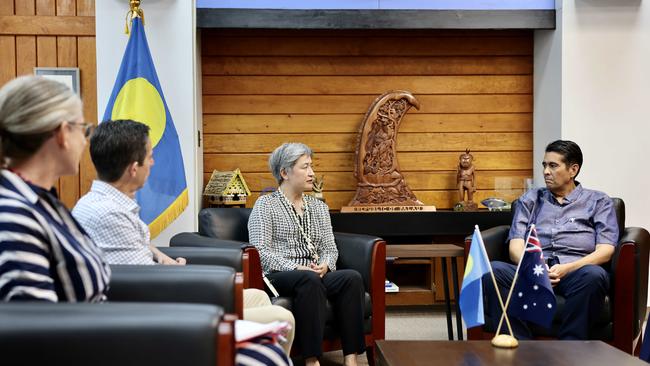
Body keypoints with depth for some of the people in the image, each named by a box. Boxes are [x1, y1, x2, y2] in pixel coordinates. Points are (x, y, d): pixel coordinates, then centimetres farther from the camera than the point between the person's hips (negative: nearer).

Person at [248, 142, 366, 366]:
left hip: (314, 275, 5)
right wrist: (296, 268, -18)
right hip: (277, 276, -5)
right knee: (309, 279, -38)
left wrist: (324, 265, -8)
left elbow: (330, 248, 16)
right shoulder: (265, 205, 5)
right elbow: (260, 251, -7)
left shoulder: (319, 207, 22)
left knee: (352, 277, -26)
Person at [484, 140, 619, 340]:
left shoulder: (598, 201, 19)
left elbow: (605, 250, 5)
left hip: (575, 272, -2)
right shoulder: (530, 200, 25)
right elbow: (515, 245, 12)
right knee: (493, 271, -29)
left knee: (593, 275, -38)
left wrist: (566, 269, -12)